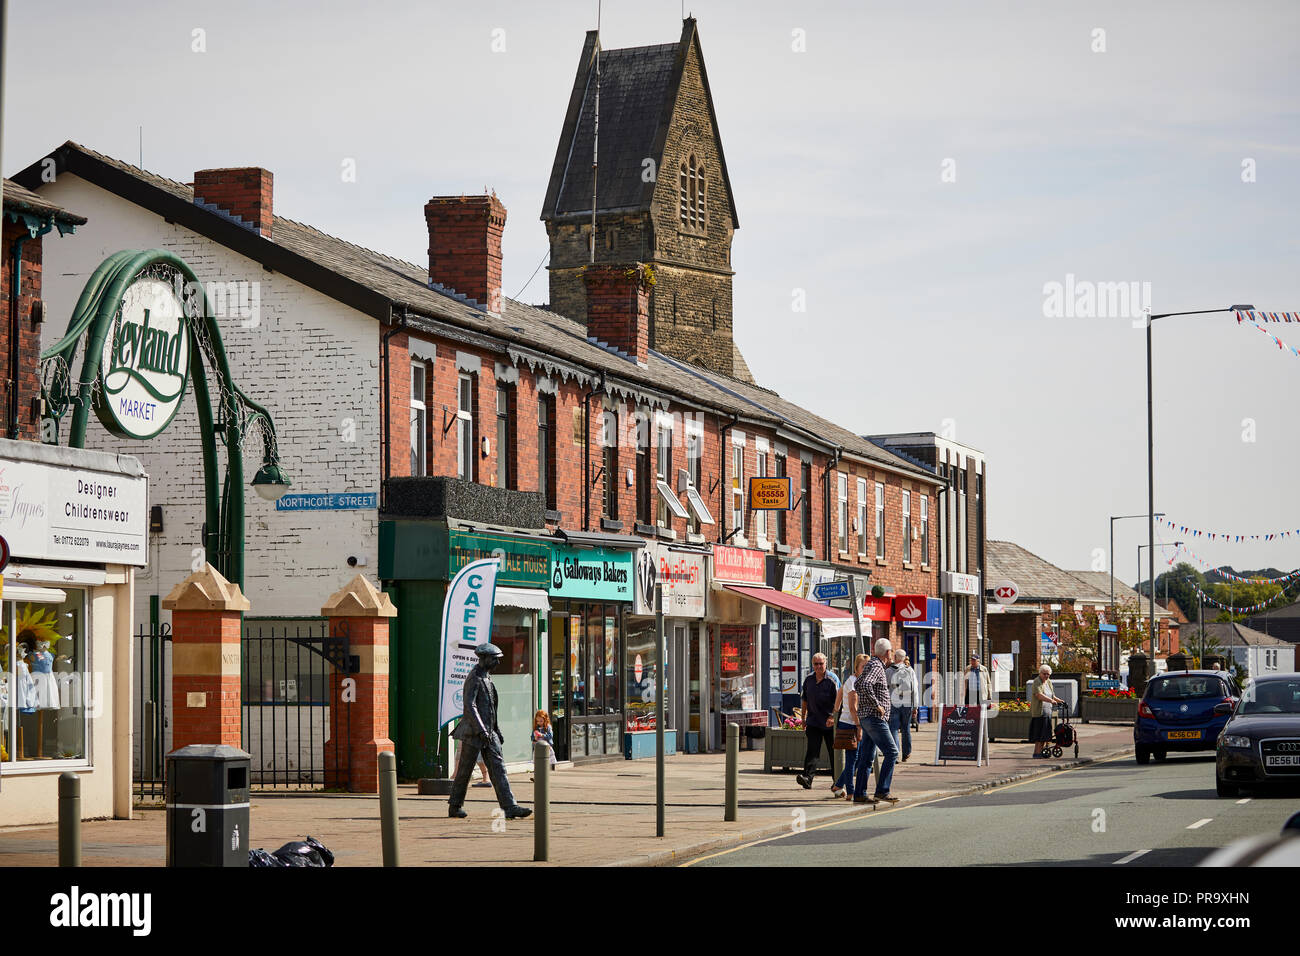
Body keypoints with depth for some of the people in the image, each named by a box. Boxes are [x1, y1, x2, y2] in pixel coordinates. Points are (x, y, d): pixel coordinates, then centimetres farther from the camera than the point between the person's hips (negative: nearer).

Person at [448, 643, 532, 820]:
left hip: (489, 733, 9)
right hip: (474, 733, -9)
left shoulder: (487, 678, 16)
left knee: (498, 768, -1)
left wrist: (496, 730, 23)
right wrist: (481, 730, -26)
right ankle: (455, 807, 15)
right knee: (465, 770, 2)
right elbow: (470, 706, -21)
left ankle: (510, 807, -9)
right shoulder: (474, 678, -13)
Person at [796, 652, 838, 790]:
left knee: (833, 753, 8)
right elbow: (805, 700, 18)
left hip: (829, 723, -2)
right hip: (813, 722, 2)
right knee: (812, 750, -12)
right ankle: (807, 778, -25)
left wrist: (833, 717, -23)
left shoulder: (831, 681, -7)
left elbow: (837, 702, -10)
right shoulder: (808, 680, 8)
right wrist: (803, 718, 19)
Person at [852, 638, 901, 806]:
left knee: (867, 757, 9)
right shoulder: (876, 666, -13)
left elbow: (857, 685, 29)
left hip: (867, 718, 10)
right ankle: (882, 791, -13)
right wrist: (877, 705, -23)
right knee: (891, 752, -10)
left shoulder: (871, 664, 17)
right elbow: (865, 685, -31)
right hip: (875, 718, -10)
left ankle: (859, 794, 9)